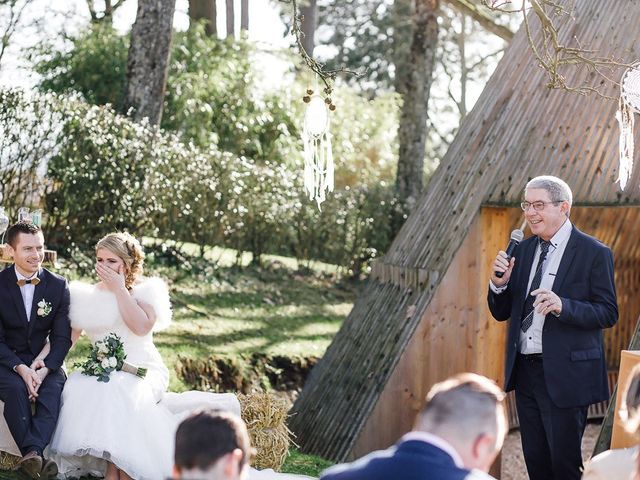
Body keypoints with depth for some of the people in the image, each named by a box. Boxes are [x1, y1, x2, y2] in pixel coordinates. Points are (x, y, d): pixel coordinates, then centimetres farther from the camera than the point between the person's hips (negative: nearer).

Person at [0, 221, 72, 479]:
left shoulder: (58, 285, 0)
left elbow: (62, 337, -1)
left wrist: (44, 369, -19)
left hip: (46, 361, 1)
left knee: (54, 389, -31)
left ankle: (31, 455, -42)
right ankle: (35, 455, -37)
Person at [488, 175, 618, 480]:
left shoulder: (594, 253, -7)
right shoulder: (523, 250, 10)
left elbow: (608, 314, -11)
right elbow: (501, 313, 12)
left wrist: (563, 306, -26)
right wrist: (499, 284, -9)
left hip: (564, 374, -6)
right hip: (525, 371, 6)